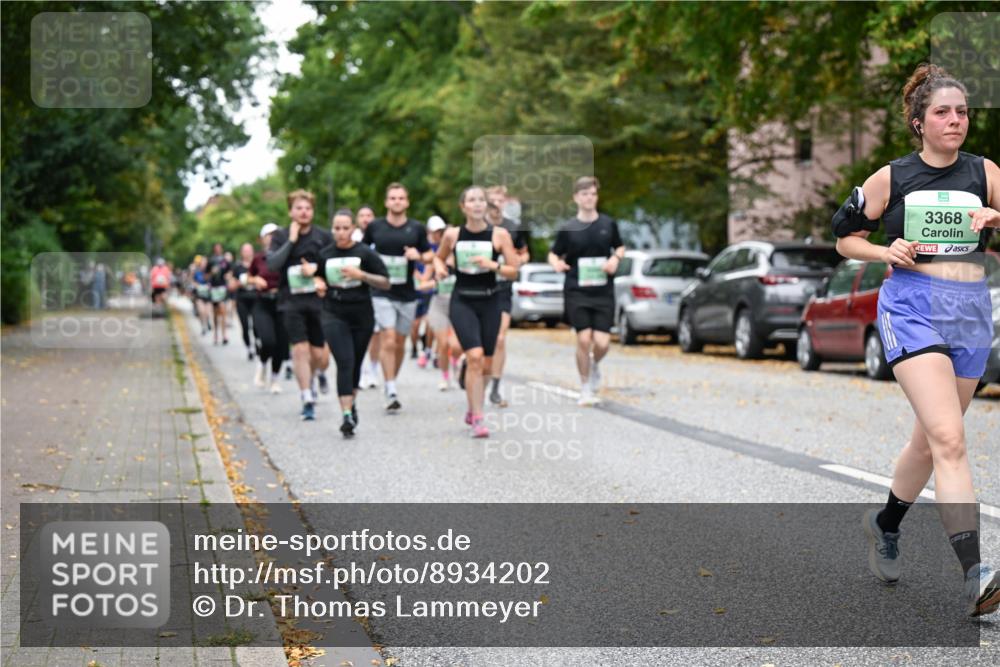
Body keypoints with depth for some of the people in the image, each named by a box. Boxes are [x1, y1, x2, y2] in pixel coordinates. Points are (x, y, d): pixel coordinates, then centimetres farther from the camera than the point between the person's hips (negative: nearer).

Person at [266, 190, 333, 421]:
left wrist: (317, 268, -10)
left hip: (318, 300, 1)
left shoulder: (323, 236, 3)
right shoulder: (281, 236, 3)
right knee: (300, 350, -10)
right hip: (291, 301, -1)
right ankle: (307, 400, -2)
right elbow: (272, 264, -11)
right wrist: (291, 240, -13)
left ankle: (317, 373, 39)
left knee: (320, 356, 2)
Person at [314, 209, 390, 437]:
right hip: (334, 315, 0)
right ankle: (347, 414, -19)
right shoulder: (325, 254, 2)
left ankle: (351, 403, 38)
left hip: (362, 315, 1)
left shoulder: (365, 253, -4)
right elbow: (319, 276, 20)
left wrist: (361, 275, -17)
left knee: (355, 363, 13)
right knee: (345, 362, -14)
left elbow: (385, 283, -3)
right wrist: (319, 284, -3)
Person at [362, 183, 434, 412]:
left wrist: (419, 256, -12)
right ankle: (391, 392, -14)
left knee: (400, 343, 10)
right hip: (382, 292, -2)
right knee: (388, 340, -14)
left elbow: (430, 256, 9)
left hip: (407, 294, 2)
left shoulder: (417, 229, 3)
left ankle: (393, 381, 28)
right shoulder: (375, 227, 1)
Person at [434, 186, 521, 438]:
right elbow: (438, 257, 18)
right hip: (462, 301, -1)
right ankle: (478, 419, -12)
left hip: (489, 301, 1)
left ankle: (473, 409, 36)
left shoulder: (499, 234, -3)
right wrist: (439, 267, -4)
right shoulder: (452, 235, 1)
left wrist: (493, 265, -19)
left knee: (486, 365, 8)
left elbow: (514, 270, -2)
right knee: (474, 356, -19)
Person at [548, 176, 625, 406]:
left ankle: (594, 364, 30)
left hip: (603, 292, 1)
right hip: (577, 292, -1)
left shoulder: (608, 224, 4)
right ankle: (586, 389, 10)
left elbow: (620, 247, 18)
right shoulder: (568, 229, -1)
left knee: (602, 342, -8)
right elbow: (554, 253, 7)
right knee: (584, 339, -9)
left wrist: (615, 259, -3)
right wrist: (556, 263, -16)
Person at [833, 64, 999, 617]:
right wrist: (886, 252, -8)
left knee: (931, 440, 15)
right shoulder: (891, 178, 2)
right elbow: (845, 238, 10)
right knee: (949, 439, -19)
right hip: (913, 306, -4)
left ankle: (885, 524, 42)